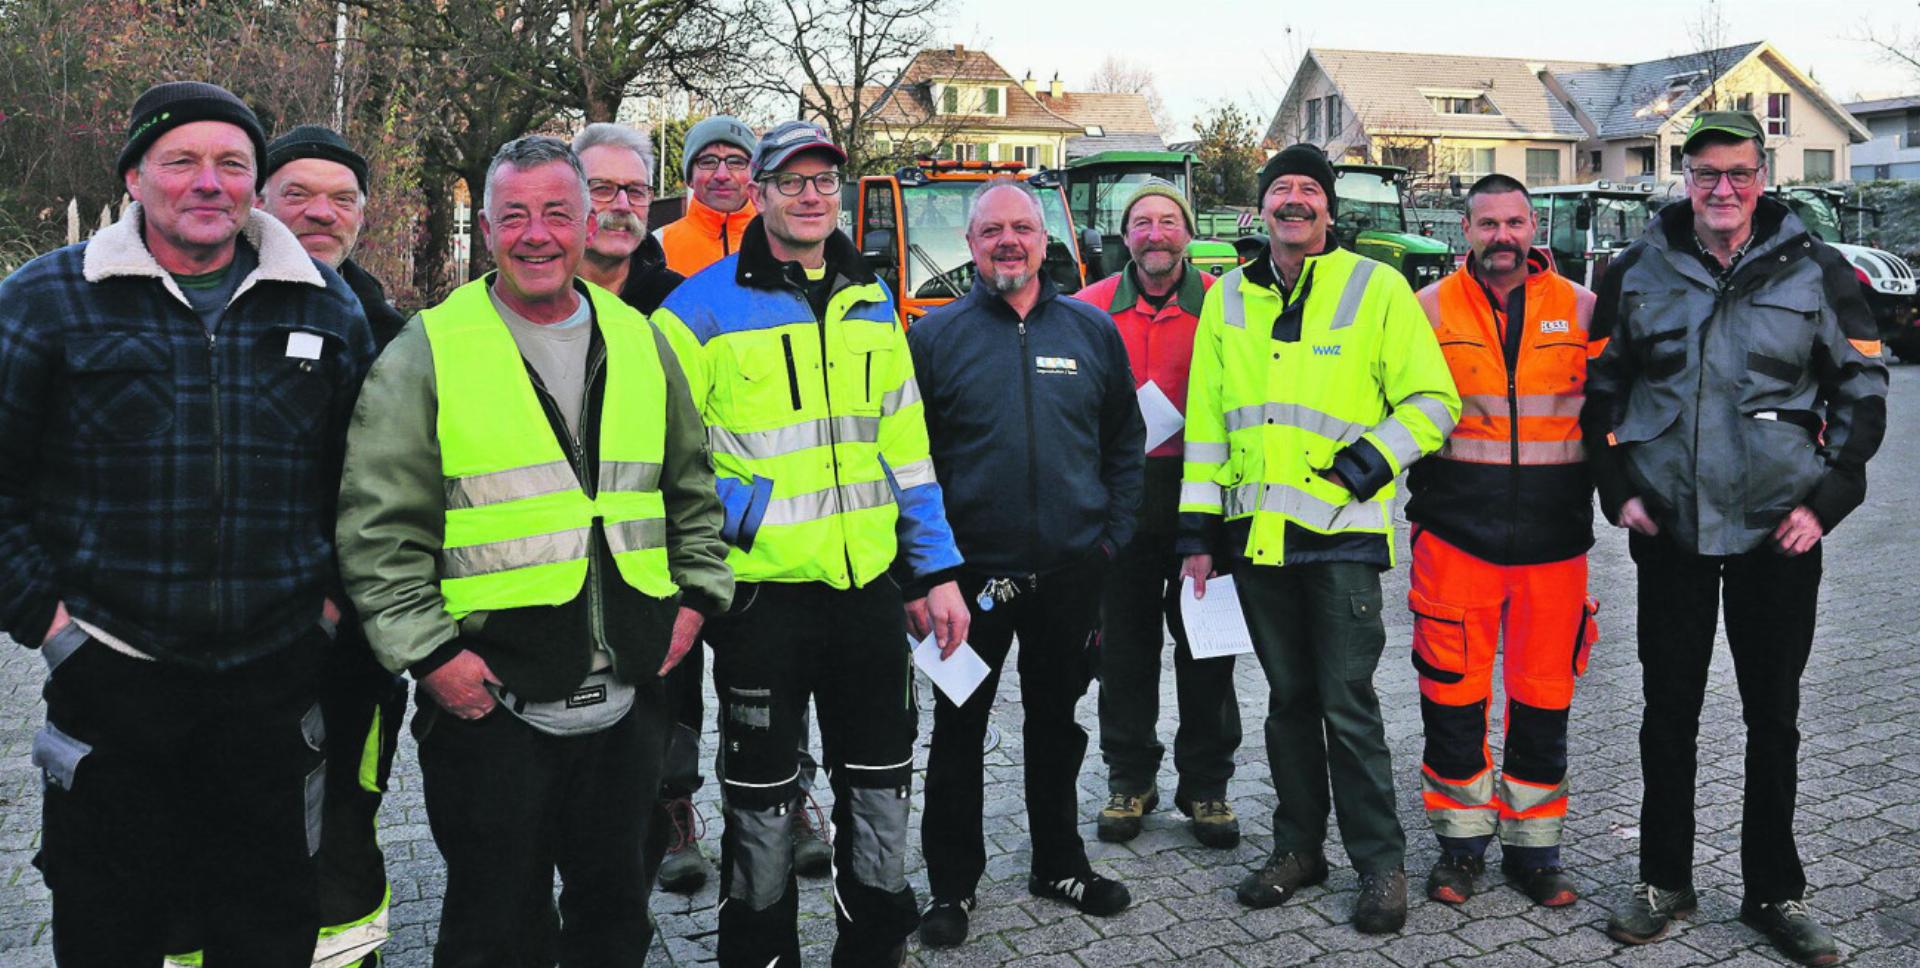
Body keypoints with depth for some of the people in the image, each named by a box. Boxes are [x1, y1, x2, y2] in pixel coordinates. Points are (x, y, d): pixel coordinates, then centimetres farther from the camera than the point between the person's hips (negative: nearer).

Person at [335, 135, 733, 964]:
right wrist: (429, 652, -13)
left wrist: (695, 594, 7)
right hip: (489, 701, -4)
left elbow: (693, 488, 17)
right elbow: (380, 529, -7)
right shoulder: (428, 353, -4)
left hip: (627, 698, 4)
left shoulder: (640, 342, 9)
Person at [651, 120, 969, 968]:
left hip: (869, 582, 5)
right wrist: (740, 517, -13)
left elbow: (904, 447, 12)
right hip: (760, 588, -4)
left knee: (880, 780, 15)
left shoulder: (871, 305, 11)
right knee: (761, 795, 9)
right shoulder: (701, 309, -5)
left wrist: (936, 569, 10)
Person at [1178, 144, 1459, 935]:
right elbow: (1207, 419, 12)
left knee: (1346, 704, -2)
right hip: (1256, 533, 4)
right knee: (1288, 697, 14)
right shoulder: (1228, 299, 11)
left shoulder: (1376, 288, -1)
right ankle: (1299, 848, 27)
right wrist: (1201, 527, 8)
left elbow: (1432, 400, 0)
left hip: (1342, 530, -4)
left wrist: (1373, 459, -15)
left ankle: (1381, 863, 14)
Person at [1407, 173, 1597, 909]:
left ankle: (1533, 847, 22)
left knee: (1543, 695, 7)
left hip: (1554, 537, 1)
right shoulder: (1430, 309, 4)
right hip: (1456, 533, -1)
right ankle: (1461, 841, 18)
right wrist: (1419, 496, 1)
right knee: (1453, 689, 2)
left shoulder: (1580, 310, 7)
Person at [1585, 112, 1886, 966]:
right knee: (1668, 710, 8)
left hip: (1780, 533, 0)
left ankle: (1774, 892, 25)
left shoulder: (1814, 270, 0)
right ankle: (1664, 881, 23)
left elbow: (1862, 388, 5)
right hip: (1669, 531, 1)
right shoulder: (1637, 272, 3)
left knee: (1774, 716, 9)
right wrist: (1619, 488, 1)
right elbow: (1601, 389, 10)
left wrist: (1827, 500, -4)